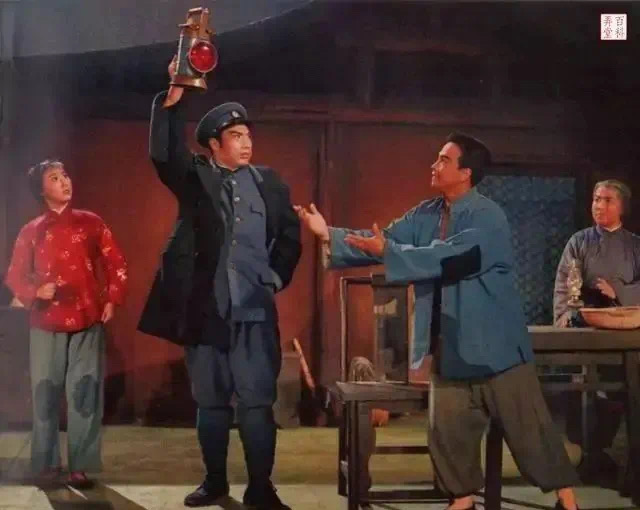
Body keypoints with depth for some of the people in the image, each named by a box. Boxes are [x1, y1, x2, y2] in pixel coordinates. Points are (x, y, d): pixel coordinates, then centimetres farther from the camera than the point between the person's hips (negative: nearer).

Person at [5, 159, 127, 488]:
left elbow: (116, 263, 8)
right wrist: (34, 293, -9)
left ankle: (80, 466, 6)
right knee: (45, 394, 4)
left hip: (87, 321, -1)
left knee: (84, 394, -1)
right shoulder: (31, 232, 8)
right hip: (46, 324, 1)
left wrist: (111, 300, -2)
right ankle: (46, 464, 15)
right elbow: (15, 276, 9)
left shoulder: (90, 223, 7)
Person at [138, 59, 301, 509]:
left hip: (254, 310, 0)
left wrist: (277, 276, 3)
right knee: (210, 401, 10)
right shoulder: (194, 178, 3)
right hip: (205, 309, 0)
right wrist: (173, 98, -27)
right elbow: (163, 154, -17)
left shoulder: (269, 182, 8)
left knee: (257, 401, -2)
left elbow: (290, 235, 14)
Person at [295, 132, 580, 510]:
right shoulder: (426, 215, 7)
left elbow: (451, 257, -29)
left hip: (493, 341, -6)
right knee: (450, 426, 12)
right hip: (450, 345, 7)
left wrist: (389, 252, -31)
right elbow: (381, 240, 2)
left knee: (527, 424, 2)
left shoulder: (488, 217, -16)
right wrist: (330, 235, -9)